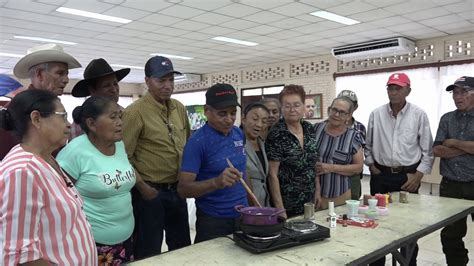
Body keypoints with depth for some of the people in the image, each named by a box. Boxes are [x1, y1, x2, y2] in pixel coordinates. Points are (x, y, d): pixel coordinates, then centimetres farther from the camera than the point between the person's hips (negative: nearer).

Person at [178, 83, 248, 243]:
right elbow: (183, 189, -21)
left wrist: (251, 204, 12)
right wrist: (217, 182, -36)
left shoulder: (238, 134, 2)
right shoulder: (198, 142, -18)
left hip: (242, 215, 6)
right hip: (213, 220, -6)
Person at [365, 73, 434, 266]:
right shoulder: (376, 114, 1)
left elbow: (427, 150, -2)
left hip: (408, 176, -1)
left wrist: (418, 176, -7)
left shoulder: (419, 115, -4)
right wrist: (371, 165, 2)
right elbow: (368, 145, 9)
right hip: (380, 175, 2)